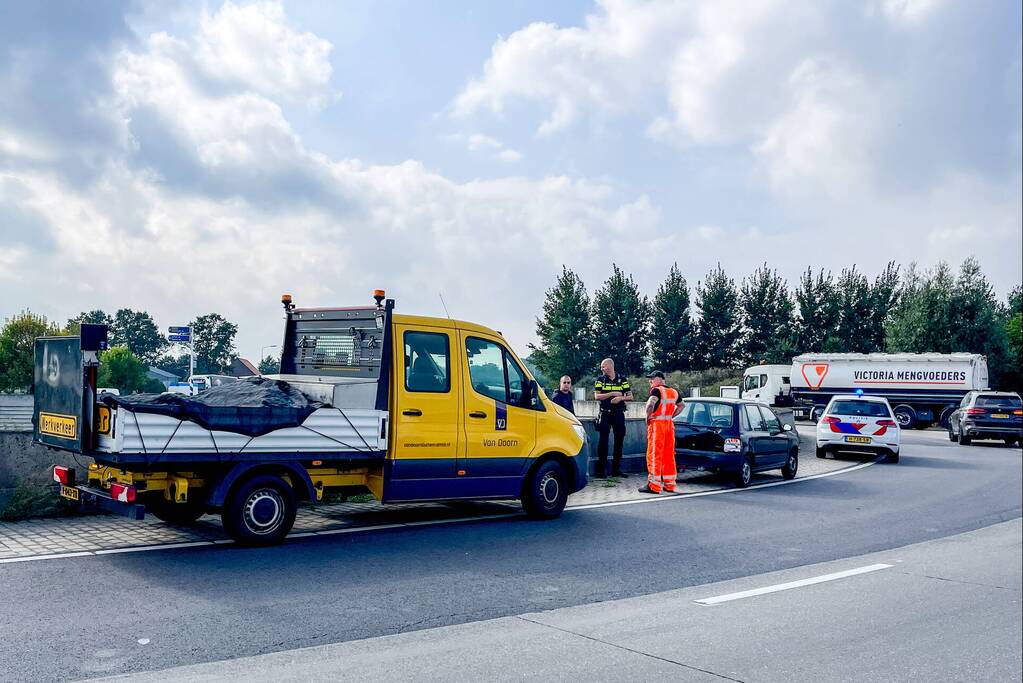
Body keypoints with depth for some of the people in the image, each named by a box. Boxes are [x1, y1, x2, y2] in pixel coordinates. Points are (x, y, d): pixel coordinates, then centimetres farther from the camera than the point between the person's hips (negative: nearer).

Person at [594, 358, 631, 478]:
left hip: (619, 414, 2)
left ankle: (616, 469, 14)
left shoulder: (622, 380, 6)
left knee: (619, 440, 5)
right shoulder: (600, 380, 4)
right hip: (605, 414, -2)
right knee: (603, 440, -4)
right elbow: (596, 396, -7)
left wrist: (621, 398, -14)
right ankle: (601, 470, 0)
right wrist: (613, 393, -14)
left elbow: (630, 397, 6)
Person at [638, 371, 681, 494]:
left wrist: (648, 418, -14)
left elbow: (650, 404, -27)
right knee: (669, 455, 11)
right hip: (669, 424, 7)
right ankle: (669, 484, 14)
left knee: (654, 455, -4)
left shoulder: (657, 390, -10)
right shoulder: (674, 392, 14)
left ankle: (653, 485, -6)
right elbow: (680, 406, 28)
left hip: (657, 424, -7)